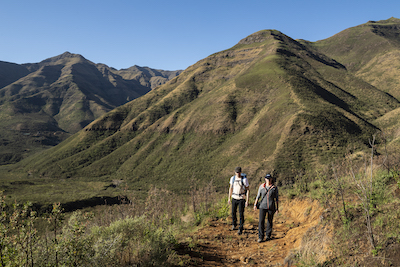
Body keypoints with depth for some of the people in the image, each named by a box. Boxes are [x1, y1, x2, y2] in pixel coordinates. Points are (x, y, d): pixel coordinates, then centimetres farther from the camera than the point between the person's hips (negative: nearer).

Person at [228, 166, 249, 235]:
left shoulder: (245, 179, -16)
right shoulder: (233, 178, -4)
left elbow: (248, 190, -11)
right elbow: (231, 188, 7)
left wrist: (247, 201, -14)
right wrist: (229, 198, 8)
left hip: (242, 199, -4)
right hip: (234, 198, 4)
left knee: (241, 214, -3)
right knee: (233, 212, 14)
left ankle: (240, 229, 11)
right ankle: (234, 224, 42)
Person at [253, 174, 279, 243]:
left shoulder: (274, 187, -2)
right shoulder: (261, 186, 2)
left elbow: (277, 198, 2)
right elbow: (258, 196, 6)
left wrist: (277, 208, 0)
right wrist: (255, 204, -1)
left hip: (271, 207, -1)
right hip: (262, 206, 1)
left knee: (269, 221, 10)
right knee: (261, 221, -8)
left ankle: (268, 235, 27)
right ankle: (260, 237, -3)